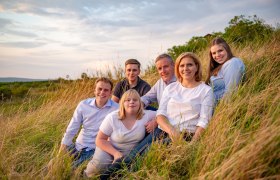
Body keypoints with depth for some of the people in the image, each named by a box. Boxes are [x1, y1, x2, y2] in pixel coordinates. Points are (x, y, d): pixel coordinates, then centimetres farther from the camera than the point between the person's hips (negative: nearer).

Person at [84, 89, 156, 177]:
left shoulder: (146, 115, -13)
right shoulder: (112, 117, -15)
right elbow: (100, 140, -12)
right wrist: (115, 153, -24)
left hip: (130, 153, 2)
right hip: (109, 149, -1)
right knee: (98, 165, -29)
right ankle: (87, 175, 7)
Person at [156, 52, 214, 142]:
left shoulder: (206, 90, 5)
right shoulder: (170, 88, 15)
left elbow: (204, 121, -4)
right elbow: (160, 114, 6)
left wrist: (193, 143, -18)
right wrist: (171, 130, -13)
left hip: (190, 136, -2)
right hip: (165, 134, 3)